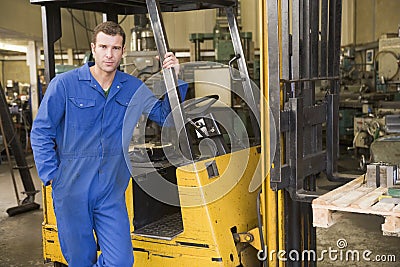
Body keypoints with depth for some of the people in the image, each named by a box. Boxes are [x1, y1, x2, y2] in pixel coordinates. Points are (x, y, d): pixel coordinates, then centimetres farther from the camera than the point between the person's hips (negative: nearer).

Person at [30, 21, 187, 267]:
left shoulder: (133, 88, 5)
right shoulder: (64, 84, -5)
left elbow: (166, 115, 6)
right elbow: (41, 132, -2)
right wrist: (52, 175, -8)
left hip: (111, 193, 2)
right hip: (71, 190, -2)